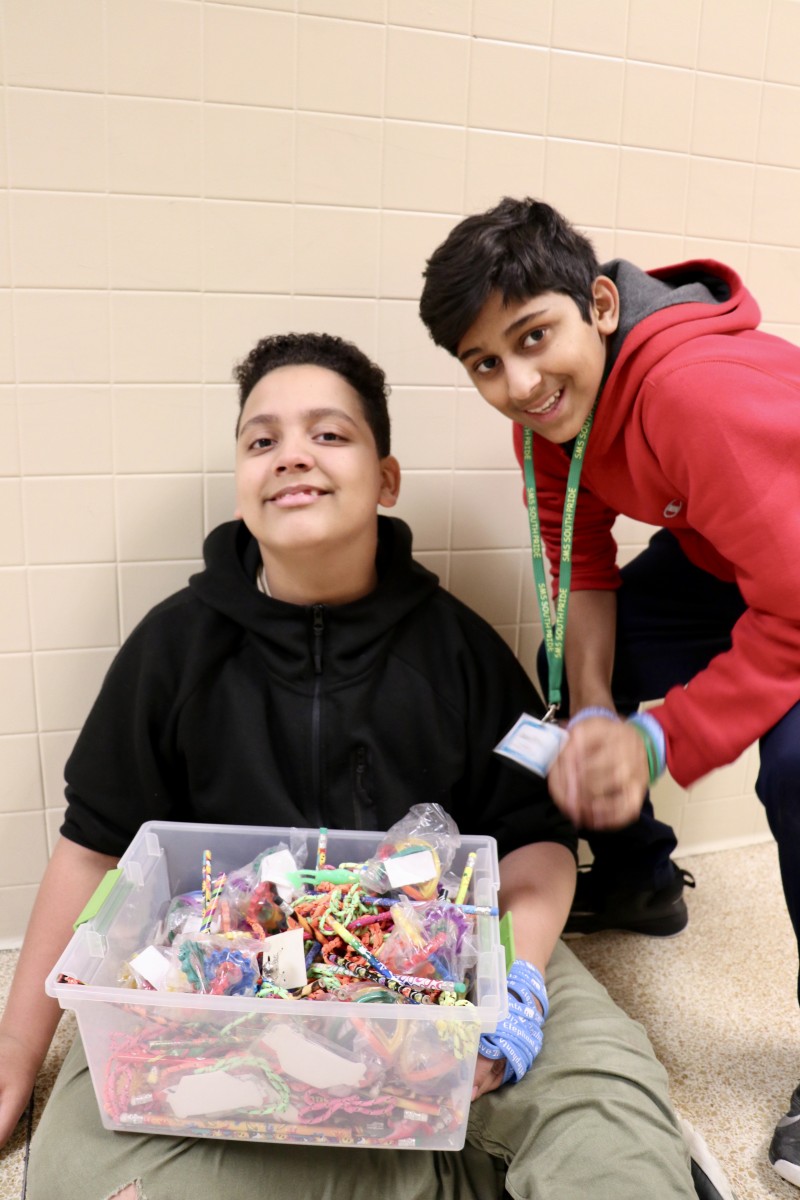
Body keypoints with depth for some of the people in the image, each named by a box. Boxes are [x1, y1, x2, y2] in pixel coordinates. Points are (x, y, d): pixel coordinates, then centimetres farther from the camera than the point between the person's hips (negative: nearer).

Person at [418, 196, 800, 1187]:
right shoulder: (550, 403, -11)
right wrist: (593, 717, -17)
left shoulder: (701, 397, -37)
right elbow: (582, 569, -5)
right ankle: (638, 882, 25)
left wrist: (657, 740, -28)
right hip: (717, 552, 8)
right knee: (575, 663, 2)